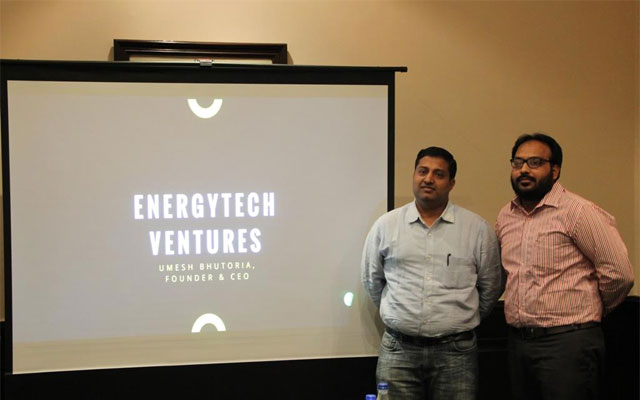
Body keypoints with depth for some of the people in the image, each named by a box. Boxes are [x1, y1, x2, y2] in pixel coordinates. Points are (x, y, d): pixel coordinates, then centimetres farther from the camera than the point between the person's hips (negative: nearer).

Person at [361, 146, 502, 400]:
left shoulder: (478, 229, 2)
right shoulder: (386, 225, 4)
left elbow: (490, 288, 11)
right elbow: (372, 281, 15)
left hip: (456, 350, -1)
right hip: (398, 349, 1)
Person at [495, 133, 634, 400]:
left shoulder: (579, 212, -10)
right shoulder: (505, 217, 10)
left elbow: (619, 274, -10)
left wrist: (588, 312, 3)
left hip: (568, 343, -6)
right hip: (518, 342, 6)